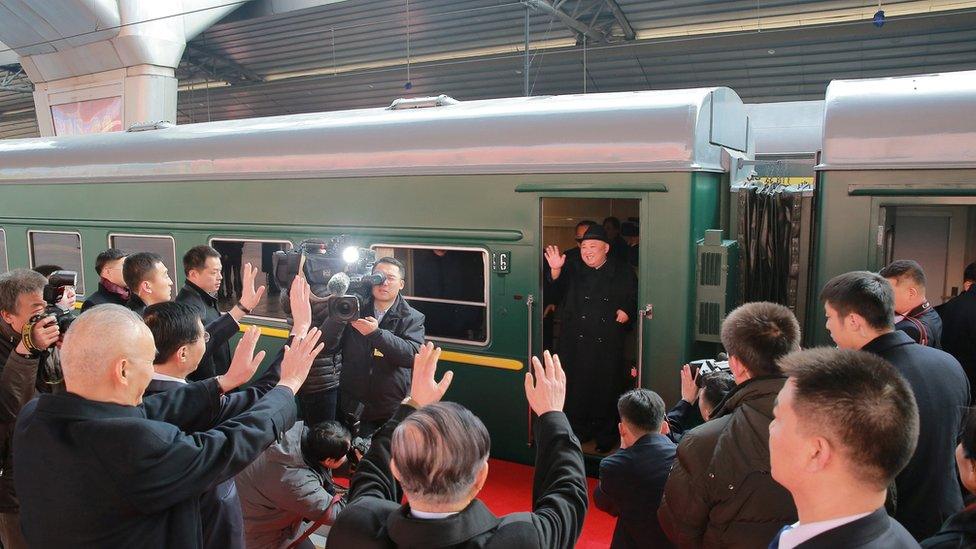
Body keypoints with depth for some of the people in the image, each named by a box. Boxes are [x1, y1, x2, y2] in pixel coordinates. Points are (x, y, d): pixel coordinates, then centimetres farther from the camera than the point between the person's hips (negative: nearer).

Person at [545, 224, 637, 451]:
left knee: (607, 390, 5)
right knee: (577, 389, 7)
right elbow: (557, 289, -8)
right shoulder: (574, 273, 9)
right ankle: (579, 431, 25)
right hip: (576, 345, 2)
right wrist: (555, 270, -26)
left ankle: (606, 436, 22)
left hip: (608, 347, -1)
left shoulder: (624, 274, 5)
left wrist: (627, 312, -10)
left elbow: (635, 301, 11)